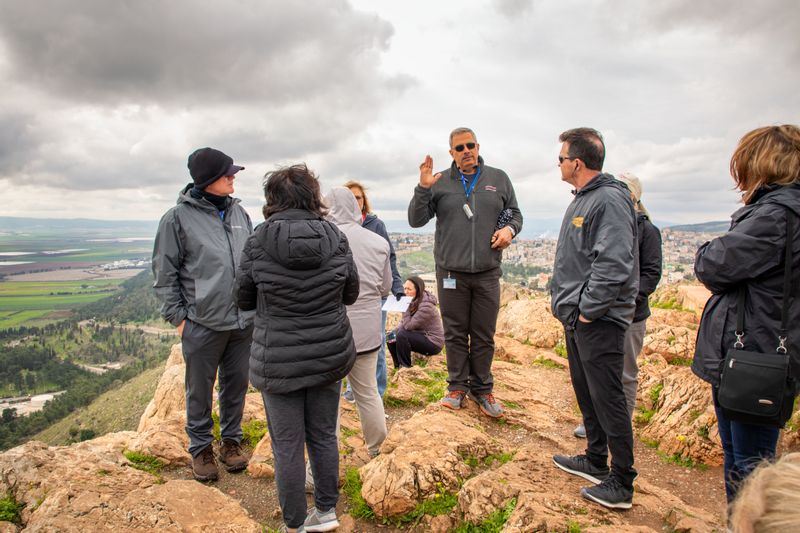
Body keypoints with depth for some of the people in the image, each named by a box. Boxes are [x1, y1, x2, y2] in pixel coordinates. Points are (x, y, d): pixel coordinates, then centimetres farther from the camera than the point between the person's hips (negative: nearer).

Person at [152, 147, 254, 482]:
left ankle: (231, 439, 34)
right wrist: (177, 316, -5)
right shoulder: (179, 217, -8)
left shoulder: (239, 212, 6)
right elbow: (164, 273, -3)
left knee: (237, 384, 15)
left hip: (244, 320, 4)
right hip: (202, 323, -4)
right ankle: (200, 447, 30)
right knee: (200, 390, 11)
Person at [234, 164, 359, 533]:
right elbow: (350, 294, 4)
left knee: (287, 445, 11)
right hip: (329, 355, 3)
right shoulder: (336, 239, -7)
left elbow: (243, 298, 0)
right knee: (324, 436, 18)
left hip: (278, 361, -2)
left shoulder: (258, 242, -12)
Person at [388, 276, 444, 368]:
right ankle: (398, 367, 14)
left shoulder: (426, 305, -24)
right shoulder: (414, 302, 2)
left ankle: (406, 367, -10)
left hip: (433, 342, -9)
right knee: (391, 340, 1)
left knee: (402, 336, -26)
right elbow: (403, 323, 7)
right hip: (421, 336, 9)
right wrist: (394, 332, -10)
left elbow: (408, 326, -27)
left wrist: (406, 307, -27)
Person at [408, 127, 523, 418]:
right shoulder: (440, 182, 2)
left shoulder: (499, 179, 8)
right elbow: (416, 220, 0)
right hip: (450, 272, -1)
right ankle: (457, 386, 25)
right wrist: (423, 188, -15)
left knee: (484, 336, 10)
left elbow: (515, 214, 16)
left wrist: (510, 229, -7)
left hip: (487, 273, 1)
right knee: (455, 334, 9)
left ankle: (482, 388, 26)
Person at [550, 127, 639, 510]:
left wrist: (588, 309, -19)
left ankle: (622, 484, 14)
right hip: (578, 318, 10)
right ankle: (596, 462, 35)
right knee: (586, 394, 19)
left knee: (608, 400, 0)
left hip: (598, 321, -10)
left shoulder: (610, 200, -17)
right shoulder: (582, 199, 14)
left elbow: (613, 264, -26)